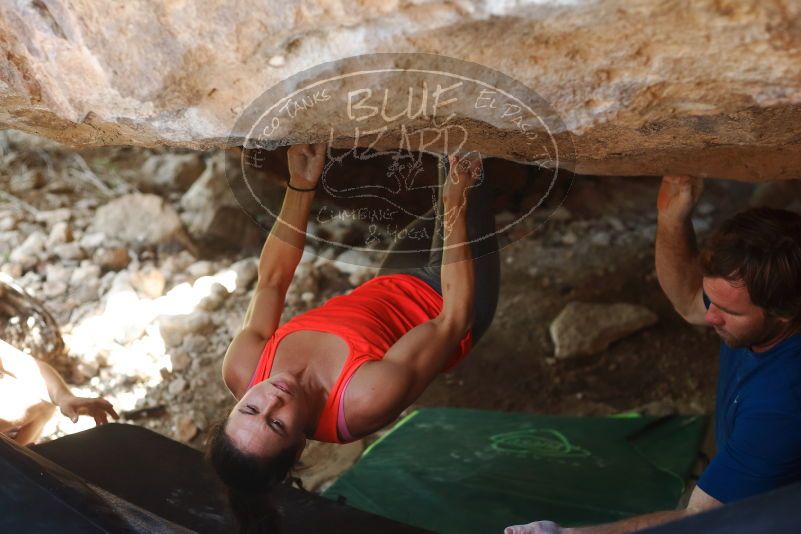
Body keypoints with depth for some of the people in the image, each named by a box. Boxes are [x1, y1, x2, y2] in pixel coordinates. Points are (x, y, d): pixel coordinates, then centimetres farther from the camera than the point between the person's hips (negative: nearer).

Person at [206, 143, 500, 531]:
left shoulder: (241, 371, -29)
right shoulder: (366, 400, -43)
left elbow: (271, 280, -14)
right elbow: (454, 318, -33)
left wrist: (300, 186, -17)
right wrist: (456, 208, -31)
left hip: (388, 288, 4)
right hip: (439, 305, -4)